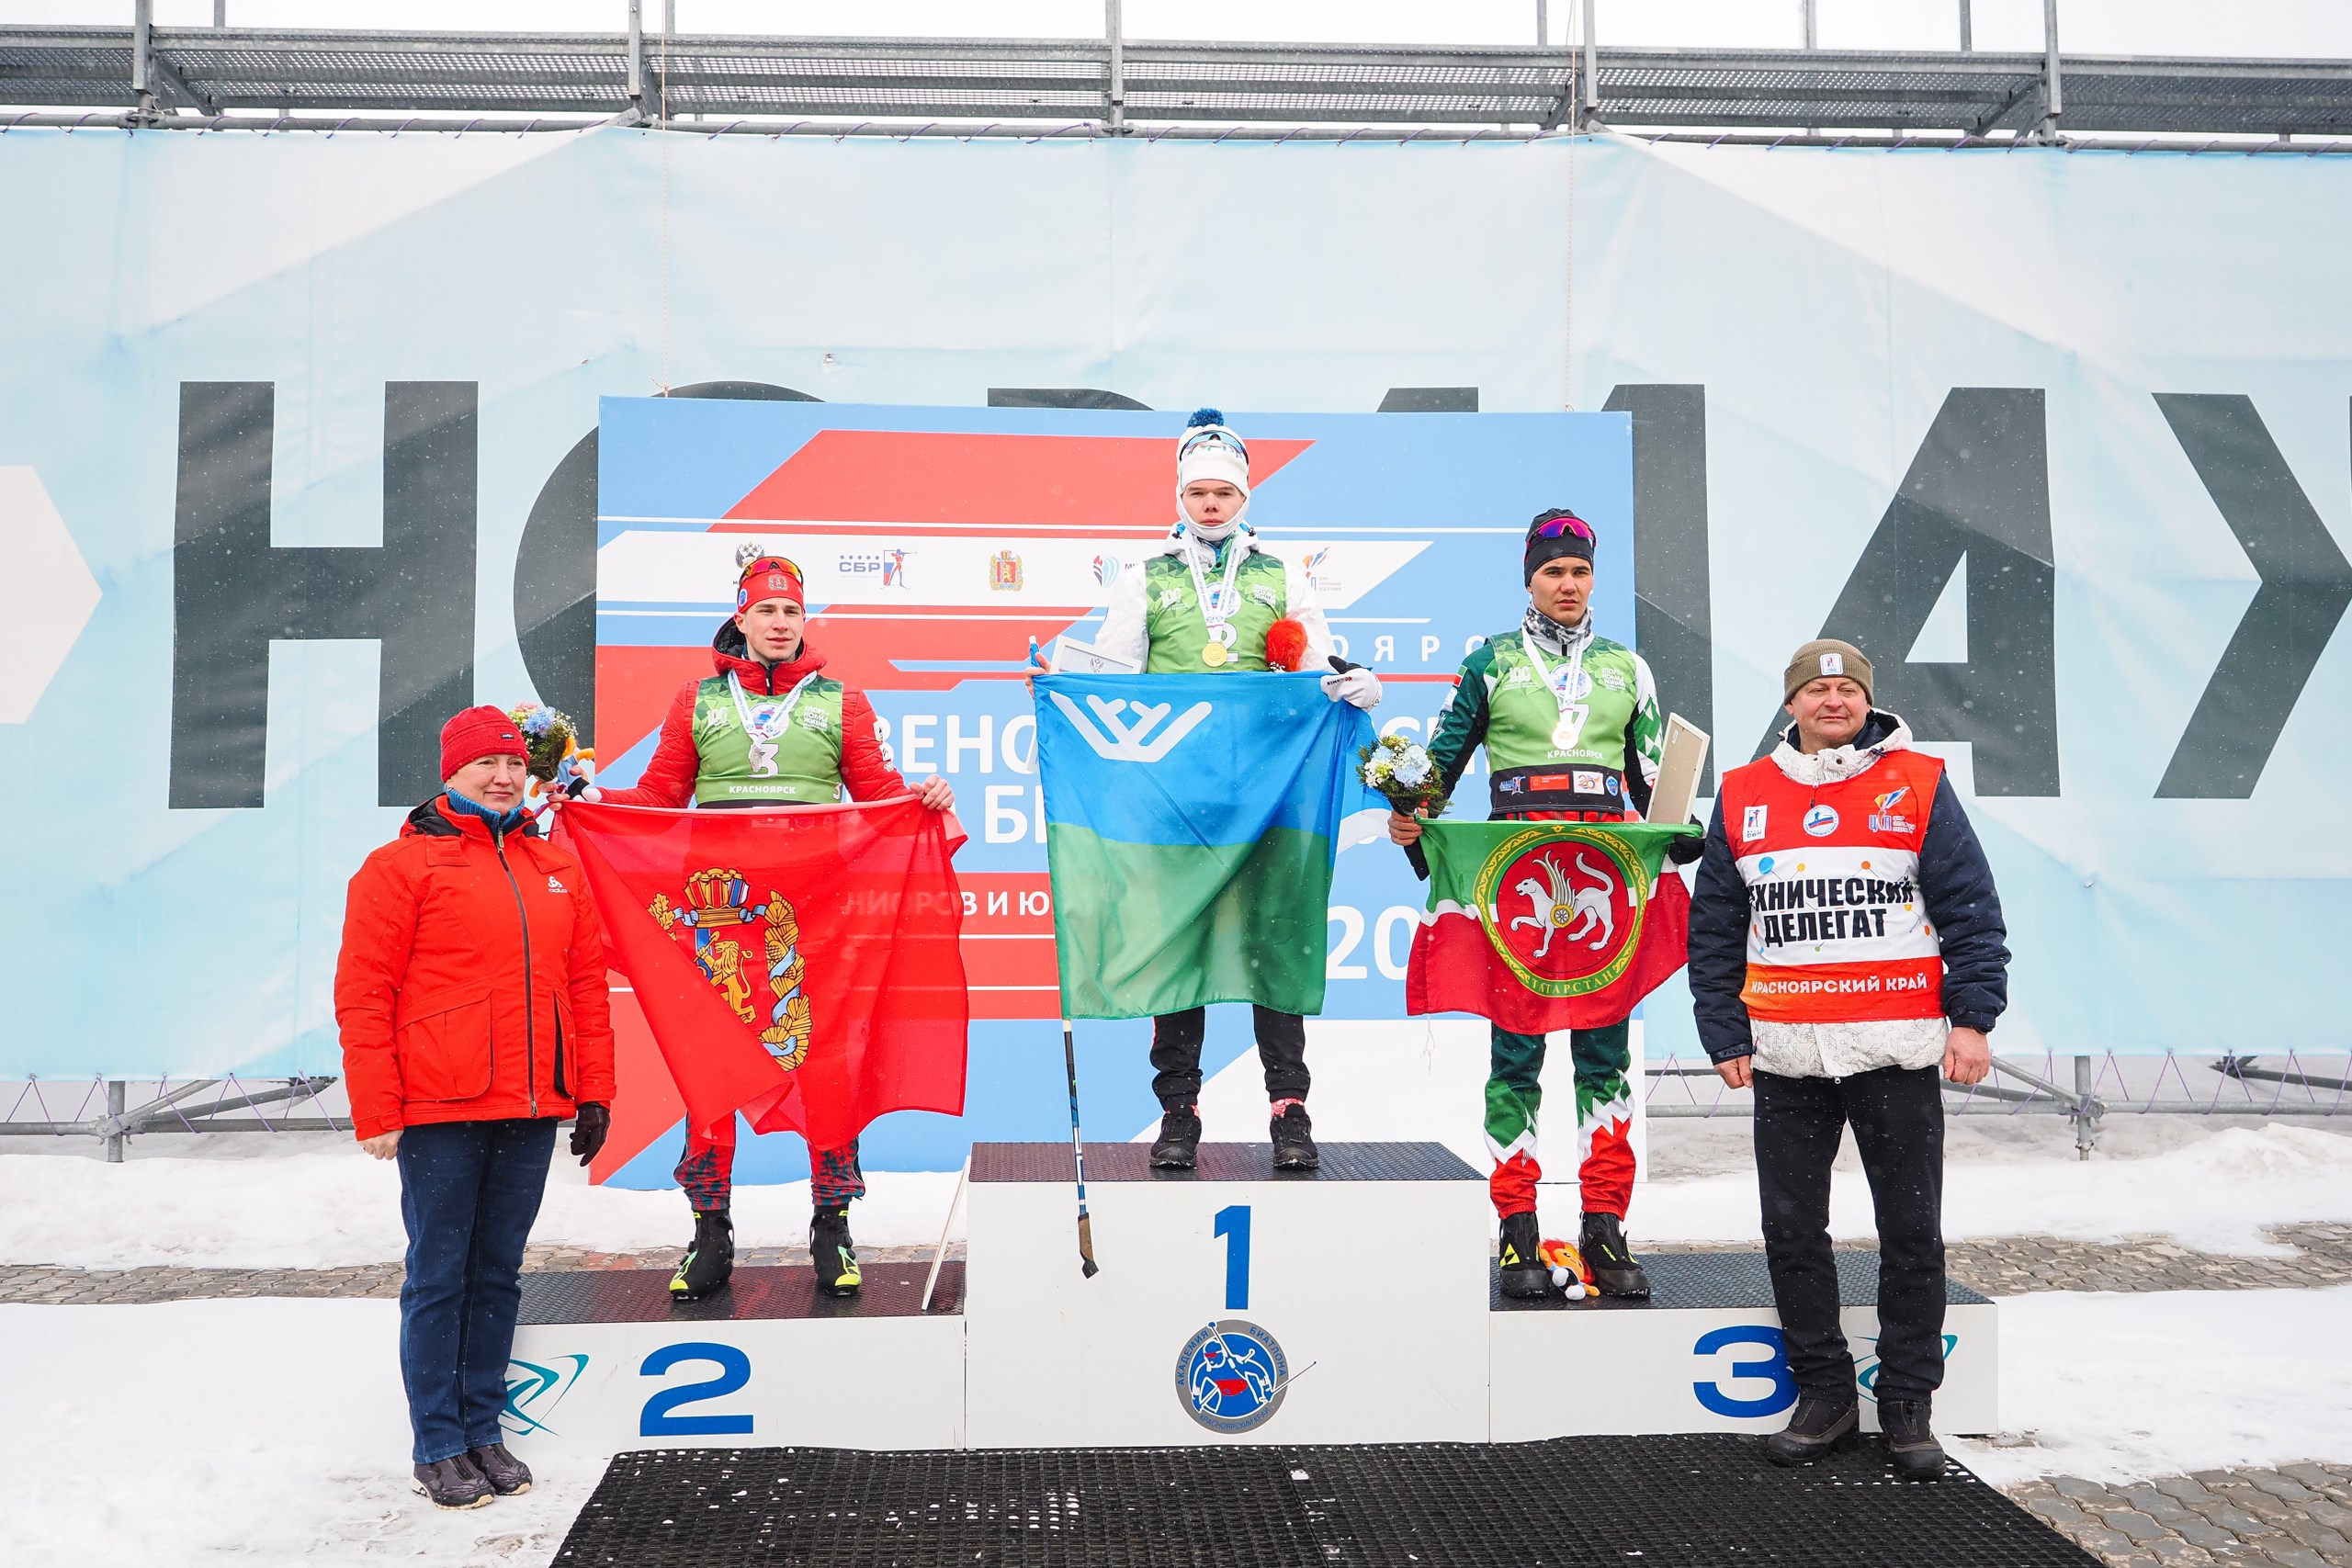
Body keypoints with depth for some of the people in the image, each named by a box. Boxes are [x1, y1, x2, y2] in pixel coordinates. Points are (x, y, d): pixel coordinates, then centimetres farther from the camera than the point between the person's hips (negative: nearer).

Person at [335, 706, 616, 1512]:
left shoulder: (557, 870, 13)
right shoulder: (403, 864, -3)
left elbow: (585, 985, 14)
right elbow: (363, 995, -6)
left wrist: (594, 1092, 9)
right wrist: (377, 1112, -10)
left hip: (530, 1113, 5)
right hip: (439, 1113, -5)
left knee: (499, 1274, 13)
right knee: (439, 1277, 3)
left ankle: (483, 1429, 23)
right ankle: (439, 1446, 13)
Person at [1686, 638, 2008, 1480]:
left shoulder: (1918, 785, 2)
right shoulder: (1744, 797, 7)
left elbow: (1970, 909, 1)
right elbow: (1713, 931, 9)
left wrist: (1971, 1017, -6)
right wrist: (1725, 1036, 5)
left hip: (1897, 1053, -2)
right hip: (1786, 1056, 2)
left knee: (1912, 1235, 6)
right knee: (1791, 1231, 7)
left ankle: (1908, 1402, 20)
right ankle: (1824, 1394, 22)